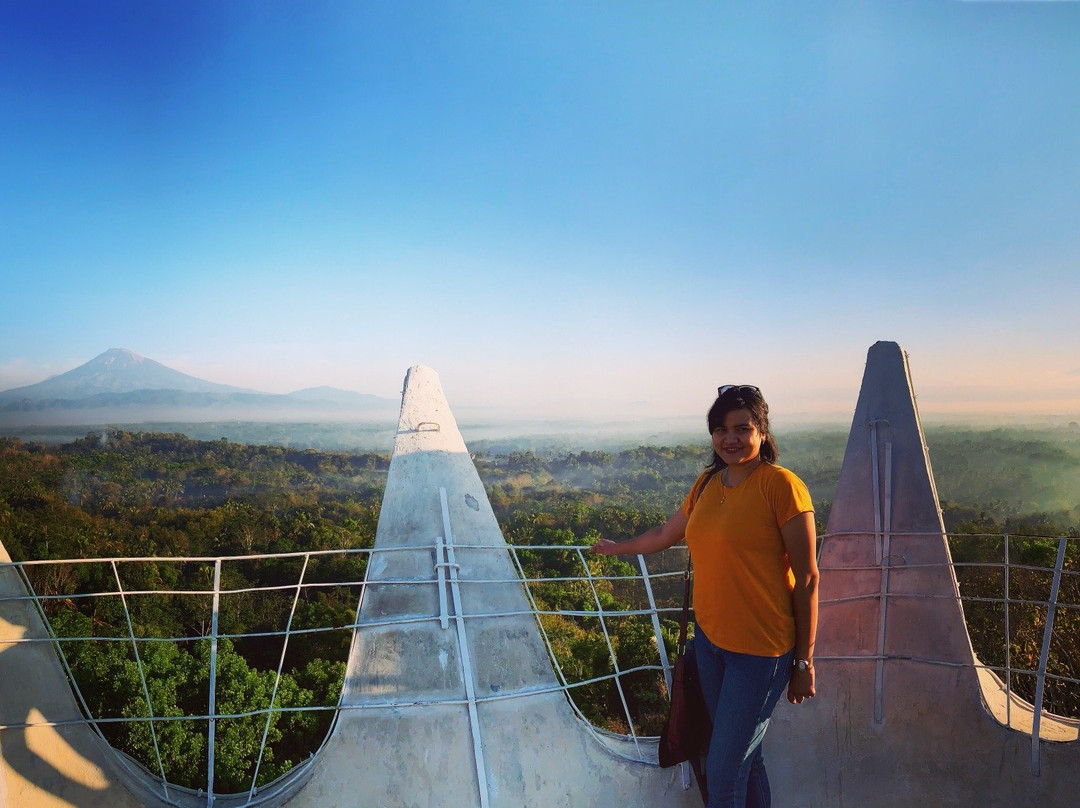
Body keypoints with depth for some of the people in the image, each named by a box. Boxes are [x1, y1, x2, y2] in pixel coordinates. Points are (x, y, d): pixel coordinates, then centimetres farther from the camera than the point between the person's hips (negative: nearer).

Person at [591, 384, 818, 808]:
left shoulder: (781, 485, -14)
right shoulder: (707, 483, 6)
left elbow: (806, 579, -11)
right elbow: (666, 534, 23)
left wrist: (804, 661, -9)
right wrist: (617, 548, 36)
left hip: (760, 649, -6)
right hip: (709, 638, 6)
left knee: (723, 771, -2)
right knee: (743, 757, 17)